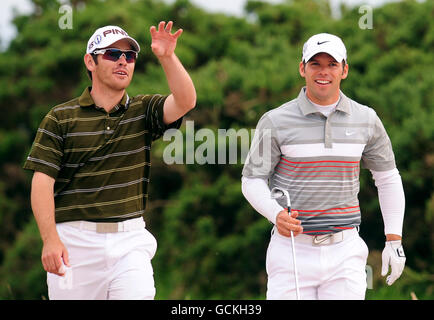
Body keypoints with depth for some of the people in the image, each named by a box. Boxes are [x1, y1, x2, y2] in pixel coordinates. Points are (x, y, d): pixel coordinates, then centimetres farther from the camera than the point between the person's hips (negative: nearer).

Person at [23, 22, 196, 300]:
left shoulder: (144, 111, 9)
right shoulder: (61, 118, 2)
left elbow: (185, 101, -10)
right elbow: (42, 181, -5)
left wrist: (168, 57, -24)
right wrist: (50, 239, -16)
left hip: (131, 242, 1)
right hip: (75, 242, -1)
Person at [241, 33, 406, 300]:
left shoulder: (366, 120, 6)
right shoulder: (275, 121, -2)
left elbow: (388, 177, 16)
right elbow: (253, 179, 0)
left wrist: (394, 240, 11)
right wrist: (276, 215, -20)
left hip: (345, 252, 2)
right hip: (293, 249, -2)